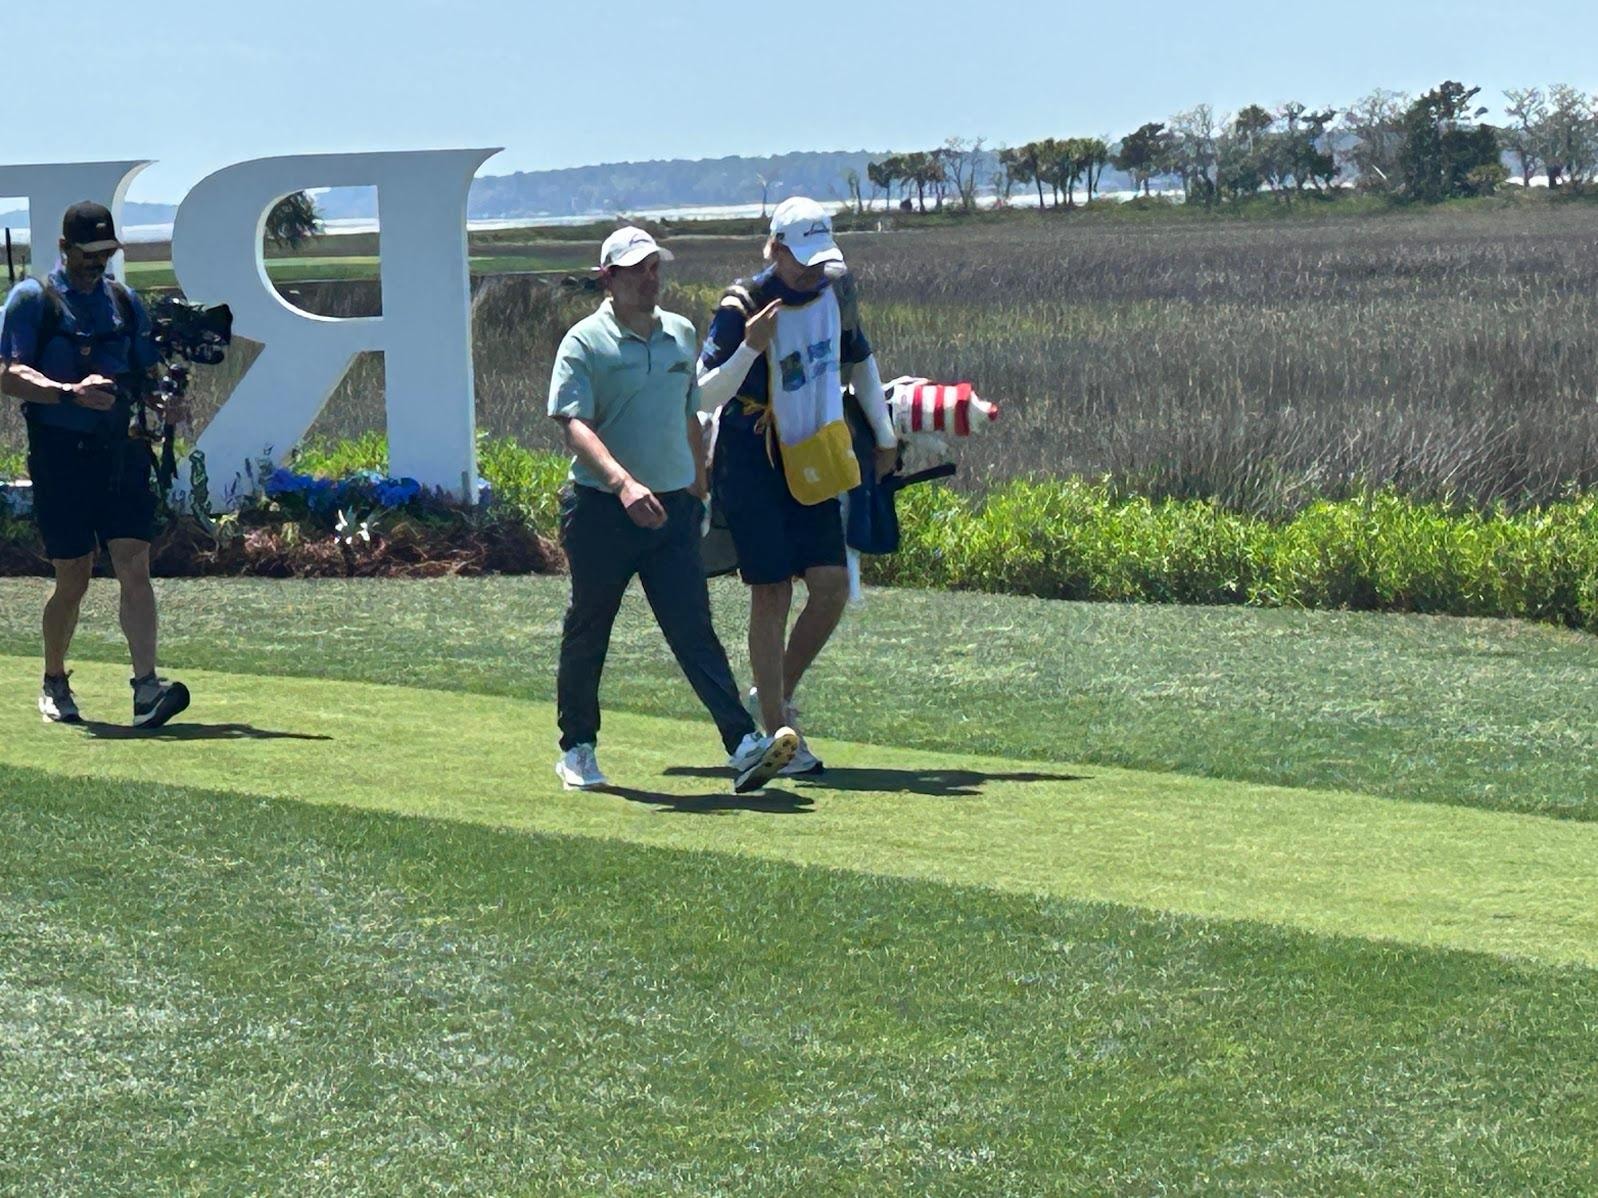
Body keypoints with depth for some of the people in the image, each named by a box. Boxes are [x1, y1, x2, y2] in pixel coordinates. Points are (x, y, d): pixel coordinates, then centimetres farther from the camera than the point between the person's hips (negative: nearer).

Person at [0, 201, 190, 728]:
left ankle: (147, 688, -19)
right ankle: (54, 684, 23)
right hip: (61, 453, -3)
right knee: (73, 580, 2)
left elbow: (146, 372, 22)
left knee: (134, 566, -11)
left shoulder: (124, 302, 16)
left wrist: (161, 403, -1)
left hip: (122, 451, 3)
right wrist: (70, 393, -24)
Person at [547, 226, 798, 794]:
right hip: (602, 510, -3)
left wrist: (698, 491, 22)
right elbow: (575, 425, -18)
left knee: (694, 629, -7)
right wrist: (623, 483, -32)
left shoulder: (681, 334, 13)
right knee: (587, 634, 9)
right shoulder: (585, 342, -6)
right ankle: (577, 748, 24)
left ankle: (743, 747, -18)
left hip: (672, 510, 4)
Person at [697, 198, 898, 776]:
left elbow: (859, 361, 19)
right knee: (773, 594, -6)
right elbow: (707, 395, -17)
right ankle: (779, 736, -1)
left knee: (832, 586, -4)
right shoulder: (741, 307, -17)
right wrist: (750, 348, -33)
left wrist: (884, 439, 23)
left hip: (811, 461, 6)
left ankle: (777, 696, 16)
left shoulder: (837, 289, 1)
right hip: (750, 463, -6)